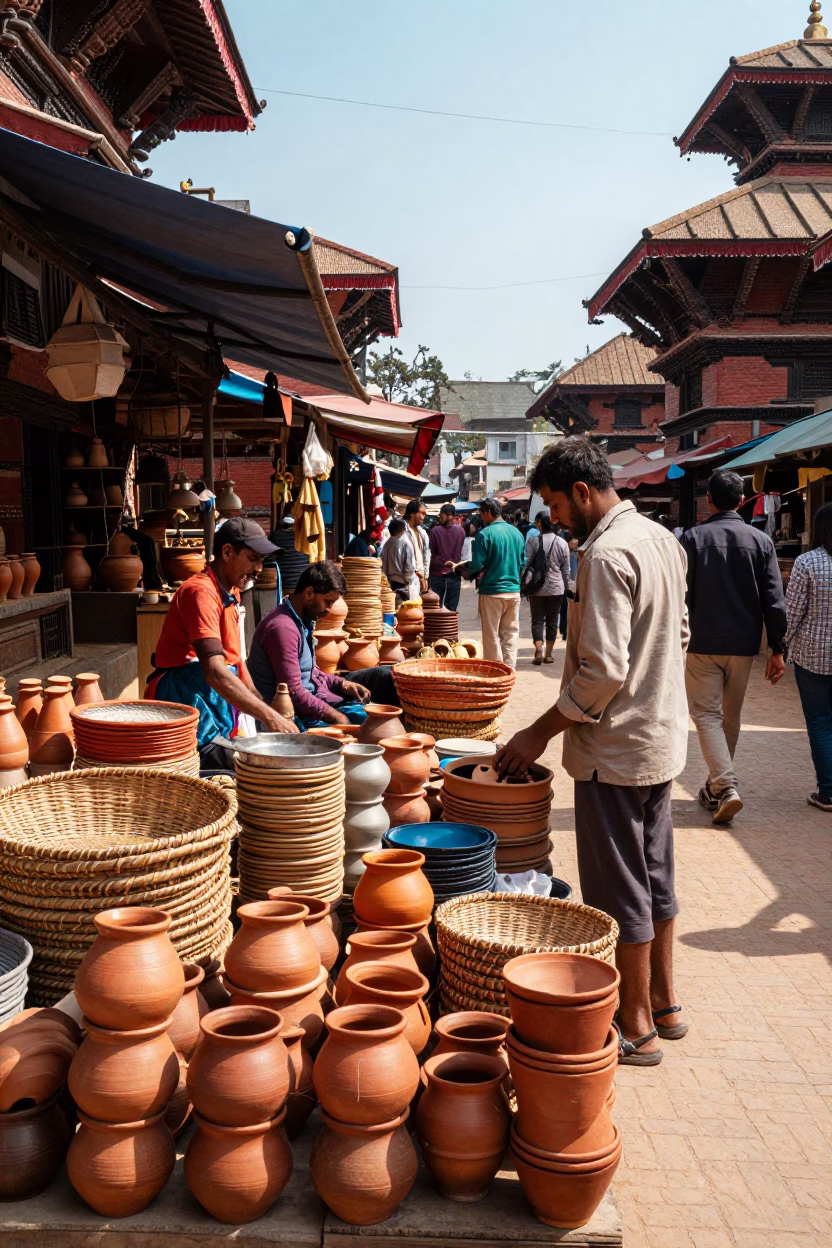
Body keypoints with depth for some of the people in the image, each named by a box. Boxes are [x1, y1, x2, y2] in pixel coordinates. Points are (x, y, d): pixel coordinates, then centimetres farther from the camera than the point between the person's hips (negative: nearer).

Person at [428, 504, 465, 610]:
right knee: (451, 609, 6)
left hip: (437, 574, -1)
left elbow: (431, 551, -3)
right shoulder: (461, 531, -6)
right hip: (454, 575, 1)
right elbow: (460, 552, 7)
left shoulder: (435, 531, -13)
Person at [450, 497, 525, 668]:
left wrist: (457, 568, 3)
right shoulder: (516, 532, 5)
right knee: (510, 635, 11)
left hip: (492, 592, -5)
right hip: (514, 591, 5)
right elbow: (522, 562, 11)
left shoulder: (485, 534, -12)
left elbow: (476, 565, -13)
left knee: (492, 637, 4)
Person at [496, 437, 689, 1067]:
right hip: (664, 733, 10)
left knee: (621, 893, 4)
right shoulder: (661, 538, 8)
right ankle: (664, 1003, 33)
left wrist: (541, 732, -15)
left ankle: (637, 1028, 18)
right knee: (655, 875, 20)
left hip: (617, 747, -10)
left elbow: (602, 671, -25)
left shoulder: (606, 554, -22)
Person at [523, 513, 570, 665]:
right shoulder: (562, 543, -1)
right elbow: (566, 570, 3)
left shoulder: (532, 540, -7)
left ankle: (539, 651, -12)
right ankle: (548, 654, 13)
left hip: (537, 587, -1)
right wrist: (565, 587, 13)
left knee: (537, 620, 5)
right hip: (556, 588, 1)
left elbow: (527, 564, -5)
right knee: (552, 621, 10)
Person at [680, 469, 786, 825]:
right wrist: (777, 649, 4)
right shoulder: (761, 541, 0)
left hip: (703, 643, -3)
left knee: (706, 714, 2)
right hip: (743, 645, 3)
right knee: (731, 718, 15)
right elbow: (774, 600, -2)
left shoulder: (693, 538, -7)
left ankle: (725, 787, -14)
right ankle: (716, 787, 25)